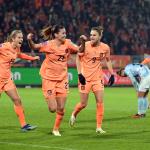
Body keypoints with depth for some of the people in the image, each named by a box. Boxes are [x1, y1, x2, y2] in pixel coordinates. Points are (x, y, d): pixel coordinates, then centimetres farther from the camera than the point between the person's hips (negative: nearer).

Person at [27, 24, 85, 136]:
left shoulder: (67, 43, -2)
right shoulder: (49, 44, -14)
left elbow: (80, 50, 3)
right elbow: (34, 47, -15)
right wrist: (30, 40, -36)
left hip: (62, 78, 4)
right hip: (49, 79, -4)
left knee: (61, 108, 2)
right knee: (52, 109, -7)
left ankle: (56, 129, 22)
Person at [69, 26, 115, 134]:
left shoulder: (105, 47, -4)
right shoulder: (85, 45, -12)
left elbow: (108, 60, 12)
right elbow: (78, 59, -2)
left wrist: (112, 74, 6)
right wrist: (80, 74, -11)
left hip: (98, 77, 2)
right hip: (85, 78, -2)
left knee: (100, 102, -6)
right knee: (83, 104, 2)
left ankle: (99, 127, 1)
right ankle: (74, 114, 35)